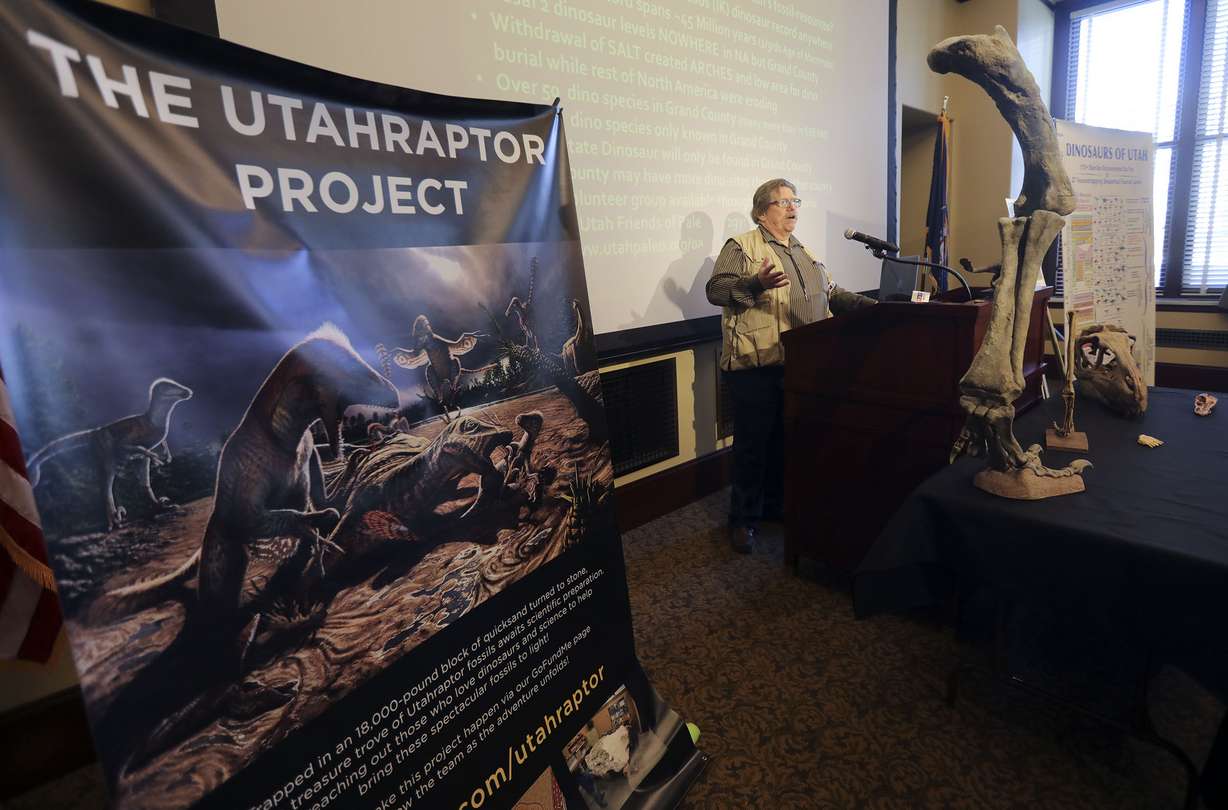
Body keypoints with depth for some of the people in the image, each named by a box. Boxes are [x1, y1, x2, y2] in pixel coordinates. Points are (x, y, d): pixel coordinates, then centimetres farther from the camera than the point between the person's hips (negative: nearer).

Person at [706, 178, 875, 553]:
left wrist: (871, 306, 14)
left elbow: (831, 293, 25)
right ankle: (744, 518, 15)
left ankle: (776, 506, 32)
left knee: (786, 440, 15)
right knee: (753, 443, 1)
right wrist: (756, 283, -28)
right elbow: (716, 288, -12)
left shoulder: (805, 253, 22)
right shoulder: (741, 247, -2)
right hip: (755, 367, -7)